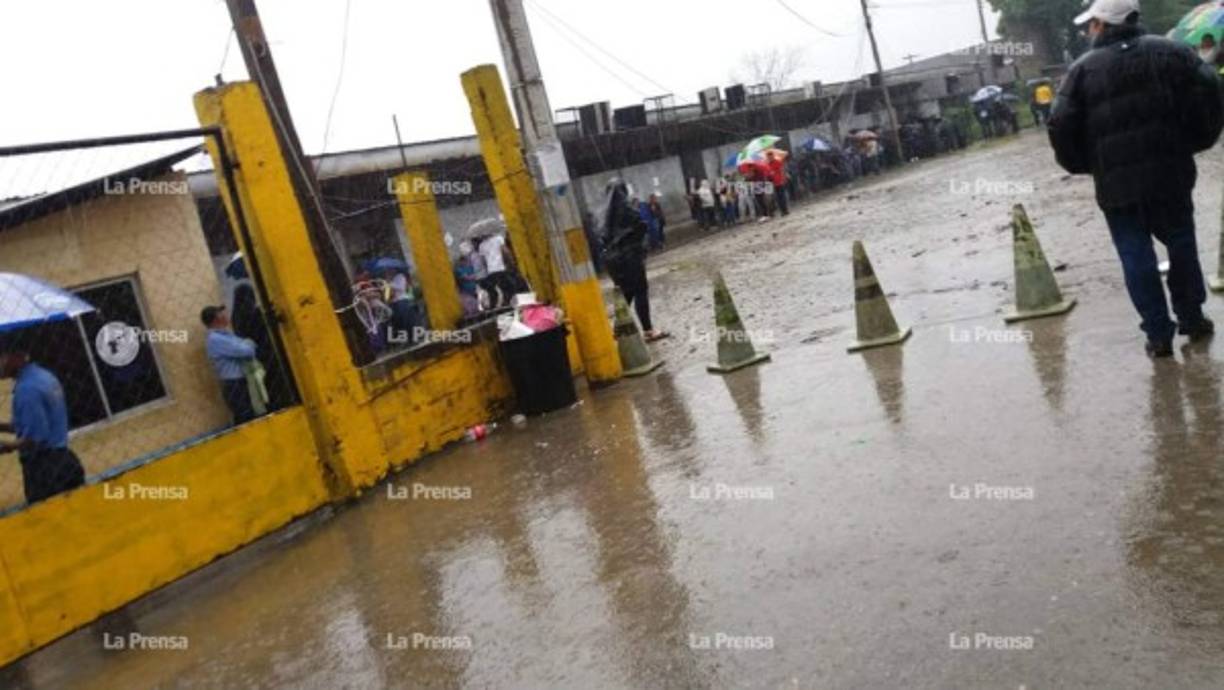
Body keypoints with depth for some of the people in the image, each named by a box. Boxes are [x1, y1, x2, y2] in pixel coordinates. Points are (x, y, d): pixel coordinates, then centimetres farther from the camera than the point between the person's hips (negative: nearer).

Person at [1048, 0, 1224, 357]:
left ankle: (1159, 334, 6)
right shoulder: (1171, 52, 6)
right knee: (1181, 244, 19)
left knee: (1136, 256, 5)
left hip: (1116, 181, -2)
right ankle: (1192, 319, 27)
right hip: (1171, 172, 2)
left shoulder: (1083, 69, 0)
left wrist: (1082, 165, 8)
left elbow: (1061, 127, -7)